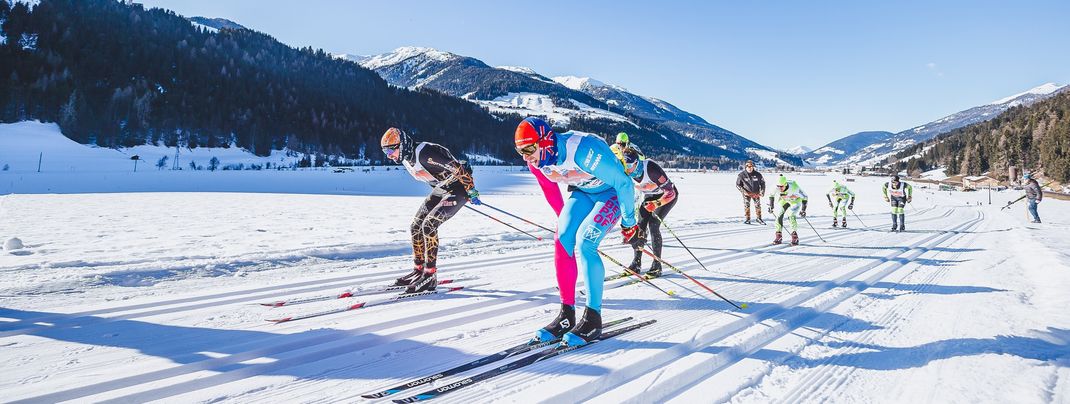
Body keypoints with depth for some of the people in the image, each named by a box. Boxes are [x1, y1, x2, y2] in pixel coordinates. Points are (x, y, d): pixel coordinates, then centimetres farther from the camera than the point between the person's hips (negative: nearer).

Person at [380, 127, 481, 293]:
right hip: (440, 189, 9)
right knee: (416, 226, 4)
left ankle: (430, 276, -14)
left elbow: (459, 169, -27)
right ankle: (418, 270, 15)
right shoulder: (406, 158, 0)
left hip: (458, 188, -9)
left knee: (429, 225, -20)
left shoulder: (424, 153, -30)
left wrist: (471, 192, -20)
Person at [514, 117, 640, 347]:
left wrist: (629, 223, -16)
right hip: (583, 192, 7)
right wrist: (566, 217, 18)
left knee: (583, 243, -23)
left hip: (612, 192, -7)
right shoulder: (542, 160, -12)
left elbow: (623, 183, -26)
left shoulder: (582, 150, -35)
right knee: (563, 241, -13)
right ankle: (566, 313, -3)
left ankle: (593, 319, -13)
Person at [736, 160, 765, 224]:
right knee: (746, 205, -9)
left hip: (756, 193, 1)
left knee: (758, 205, 2)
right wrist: (743, 191, -14)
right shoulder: (742, 175, -12)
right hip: (747, 193, -1)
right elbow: (738, 185, -3)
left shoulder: (757, 174, -9)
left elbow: (762, 183, 4)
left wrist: (762, 192, -5)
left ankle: (759, 218, 18)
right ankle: (747, 219, 4)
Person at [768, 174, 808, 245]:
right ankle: (779, 237, 4)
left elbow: (804, 196, -24)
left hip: (795, 200, -4)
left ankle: (795, 238, -10)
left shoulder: (793, 187, -39)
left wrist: (803, 210, -23)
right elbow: (771, 195, -4)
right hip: (784, 200, 4)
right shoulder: (776, 187, -29)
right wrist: (770, 206, -6)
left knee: (791, 216, -21)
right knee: (779, 215, -9)